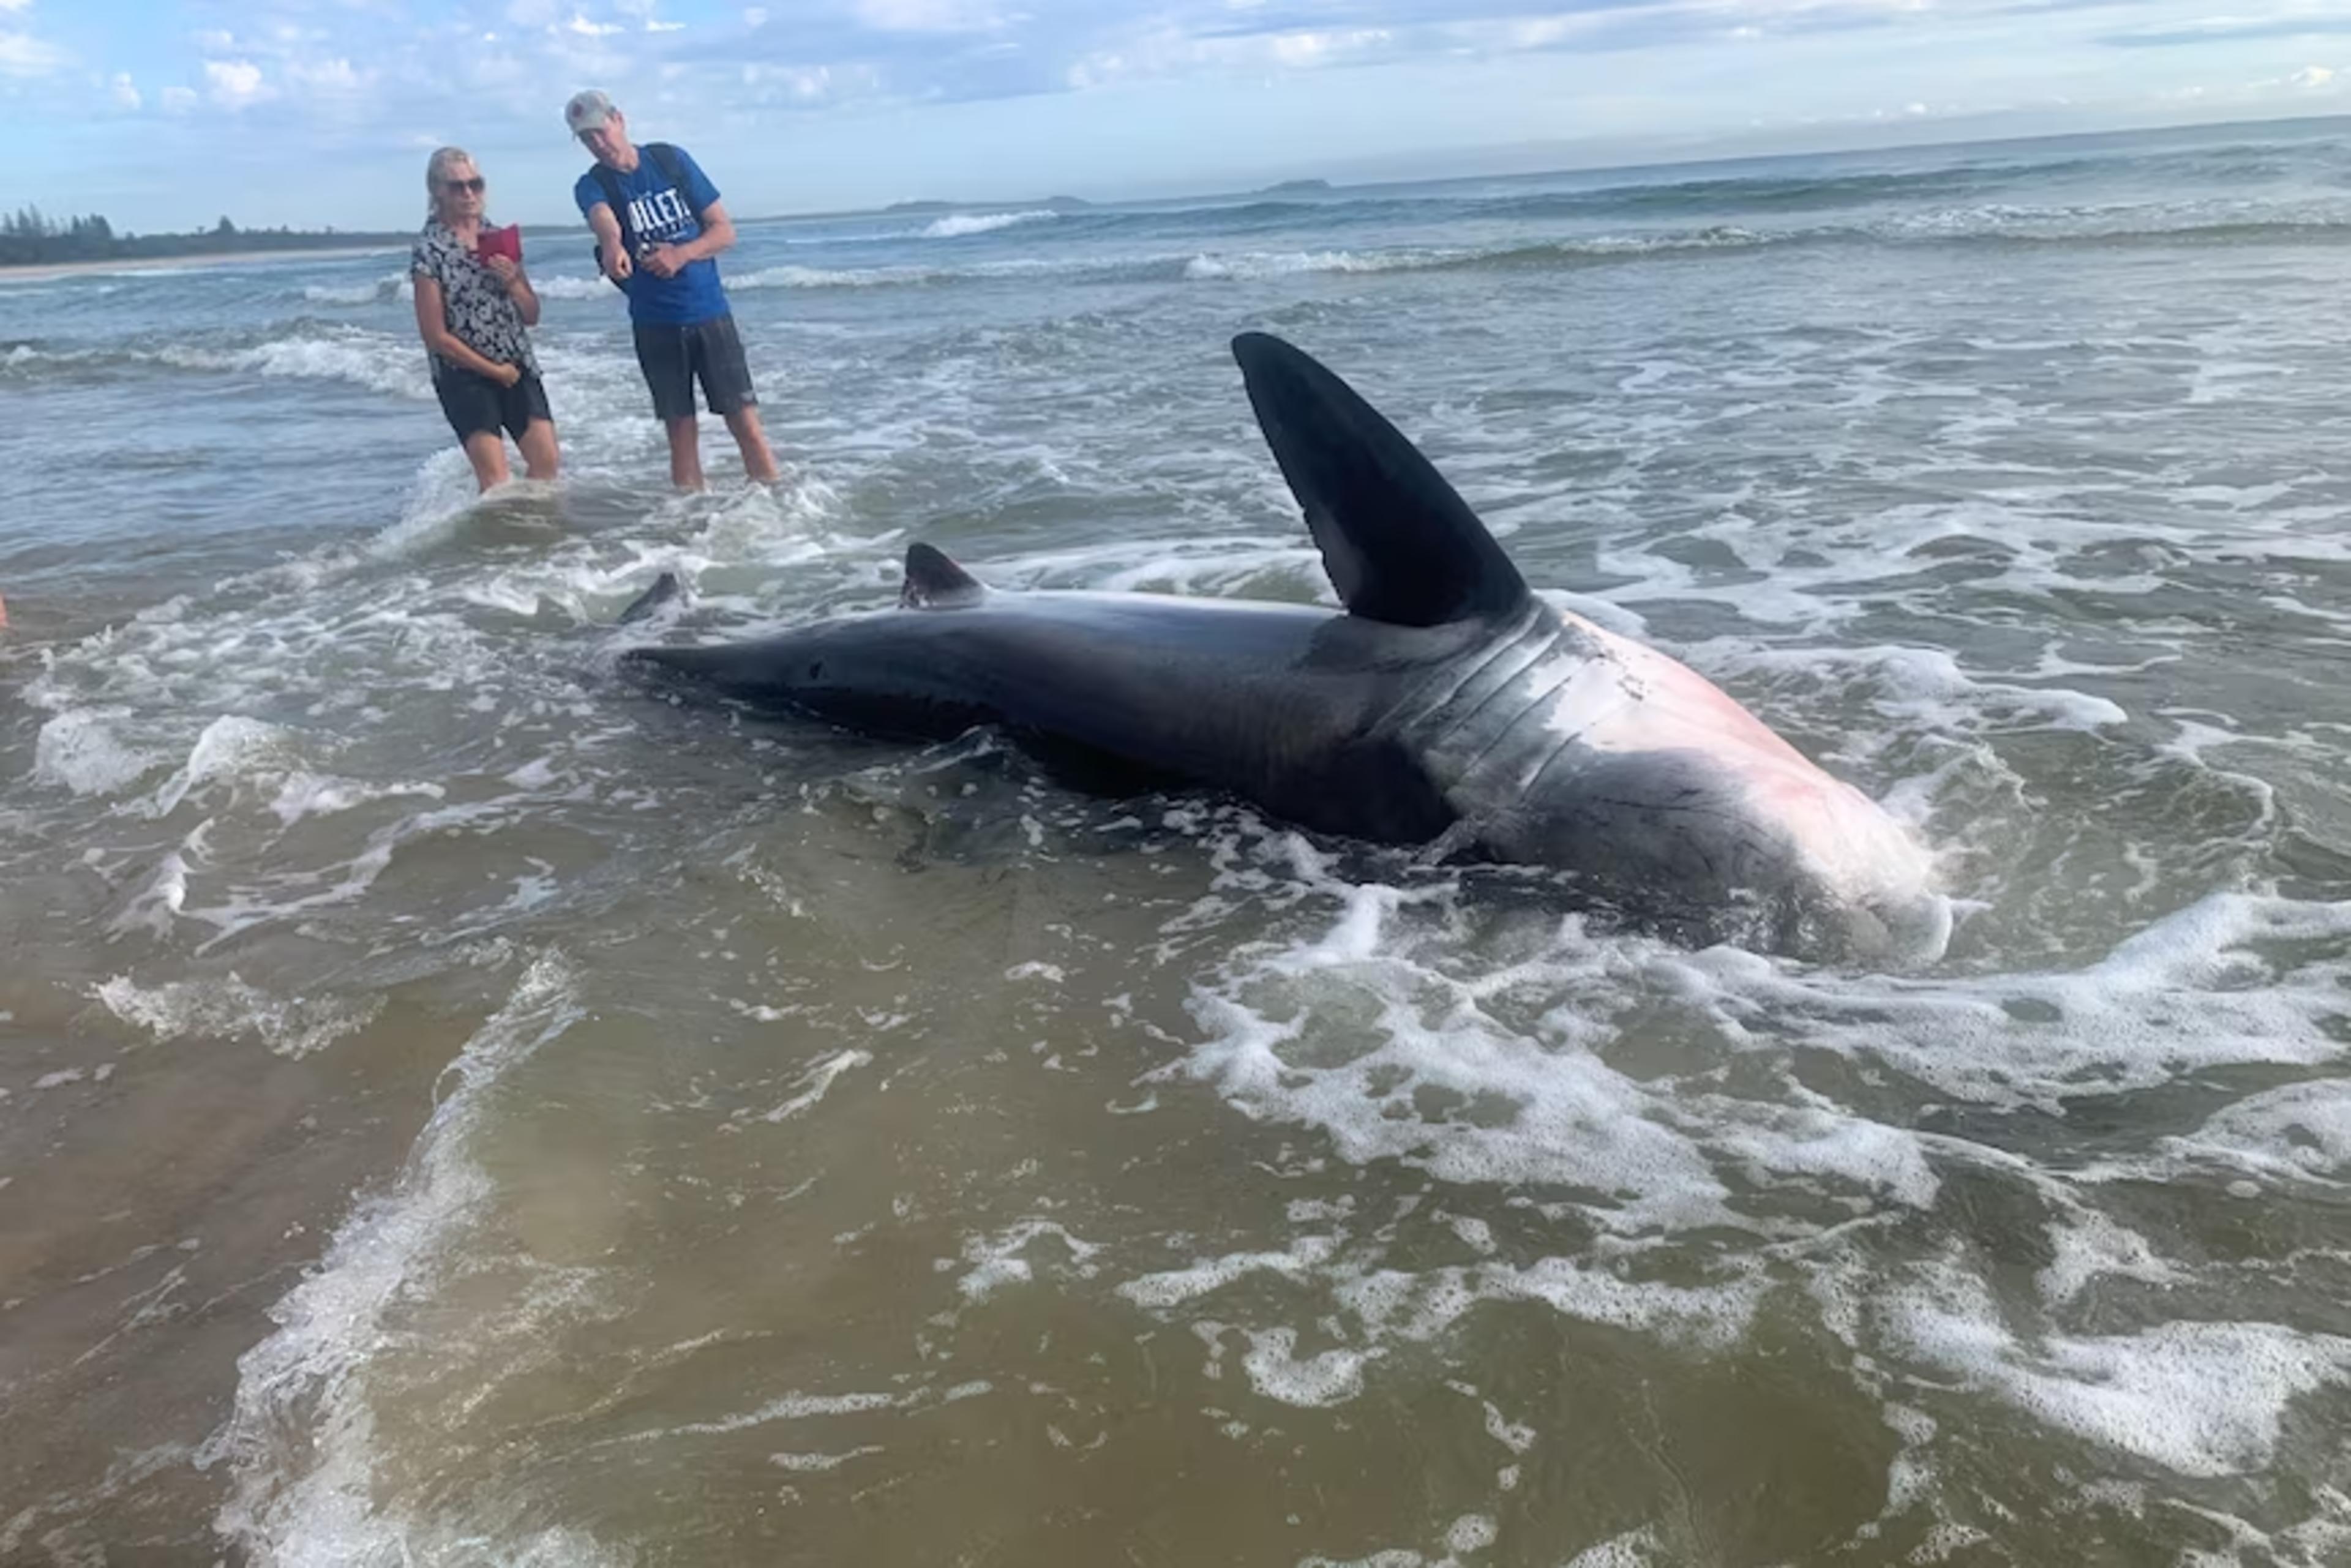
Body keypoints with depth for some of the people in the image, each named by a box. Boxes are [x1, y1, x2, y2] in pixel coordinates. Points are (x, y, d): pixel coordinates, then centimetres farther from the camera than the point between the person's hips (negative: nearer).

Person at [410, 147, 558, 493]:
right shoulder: (429, 250, -7)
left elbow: (532, 317, 11)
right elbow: (436, 337, -9)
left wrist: (512, 282, -9)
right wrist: (495, 370, -7)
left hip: (518, 367, 5)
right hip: (464, 374, -5)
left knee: (546, 459, -6)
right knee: (495, 478, -12)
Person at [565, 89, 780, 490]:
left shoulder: (672, 160, 2)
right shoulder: (592, 185, -1)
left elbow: (724, 230, 1)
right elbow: (603, 221, -26)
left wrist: (682, 254, -17)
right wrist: (612, 246, -50)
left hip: (710, 312, 0)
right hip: (655, 325, 0)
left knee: (746, 424, -4)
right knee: (681, 432, 4)